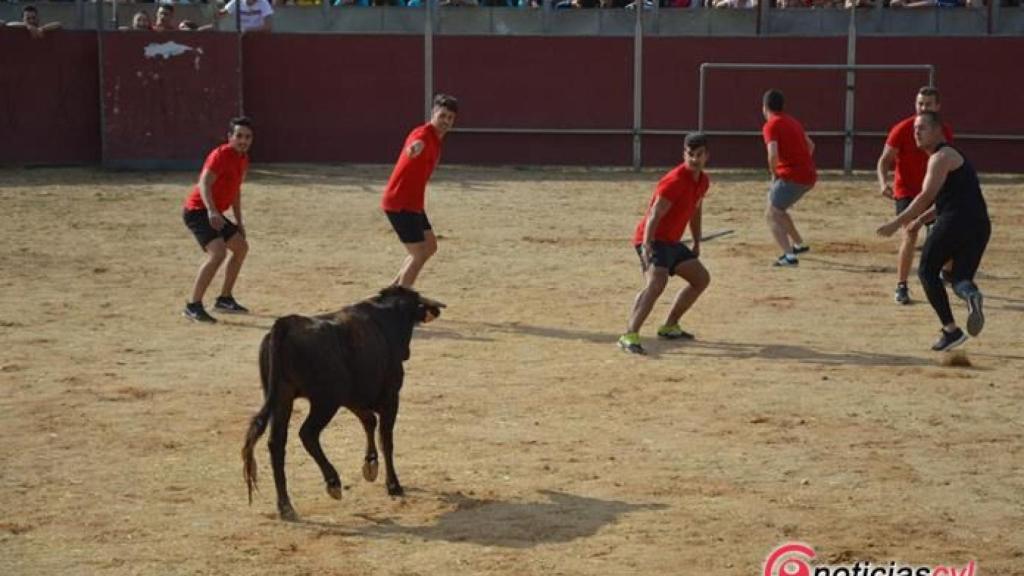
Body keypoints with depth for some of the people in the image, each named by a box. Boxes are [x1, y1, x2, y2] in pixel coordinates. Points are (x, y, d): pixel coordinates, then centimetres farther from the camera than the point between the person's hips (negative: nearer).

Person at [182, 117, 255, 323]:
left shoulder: (243, 159, 11)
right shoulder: (221, 155, -17)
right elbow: (204, 184, -29)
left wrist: (239, 221, 21)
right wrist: (212, 211, -42)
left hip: (214, 214, 10)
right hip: (197, 211, -10)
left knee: (241, 247, 18)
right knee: (218, 252, -26)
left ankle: (224, 299, 29)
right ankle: (193, 306, -22)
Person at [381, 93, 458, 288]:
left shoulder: (436, 139, 10)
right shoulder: (423, 134, -21)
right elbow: (414, 146, -48)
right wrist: (414, 148, -69)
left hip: (412, 202, 10)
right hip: (399, 204, -10)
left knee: (430, 246, 19)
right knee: (419, 254, -9)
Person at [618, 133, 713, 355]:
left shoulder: (703, 181, 7)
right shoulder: (675, 181, -21)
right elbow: (654, 216, -27)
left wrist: (697, 243, 23)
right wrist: (646, 247, -38)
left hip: (672, 242, 10)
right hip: (653, 240, -10)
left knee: (701, 278, 19)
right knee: (656, 283, -31)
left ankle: (669, 326, 27)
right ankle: (629, 336, -42)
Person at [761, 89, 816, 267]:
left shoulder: (771, 125, -9)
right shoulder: (792, 122, 17)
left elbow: (773, 154, -22)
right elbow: (810, 145, 28)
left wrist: (774, 175, -6)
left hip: (792, 176, -8)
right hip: (809, 176, 8)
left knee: (771, 215, -2)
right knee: (778, 209, 27)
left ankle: (790, 256, -17)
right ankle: (799, 244, 34)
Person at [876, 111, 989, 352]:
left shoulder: (941, 157, -2)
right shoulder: (953, 156, 28)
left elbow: (926, 197, -12)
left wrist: (896, 223, -10)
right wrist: (921, 219, 24)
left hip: (956, 221, -8)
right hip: (980, 225, 8)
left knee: (928, 271, 7)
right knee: (960, 278, 13)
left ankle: (951, 329, -1)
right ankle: (970, 293, -24)